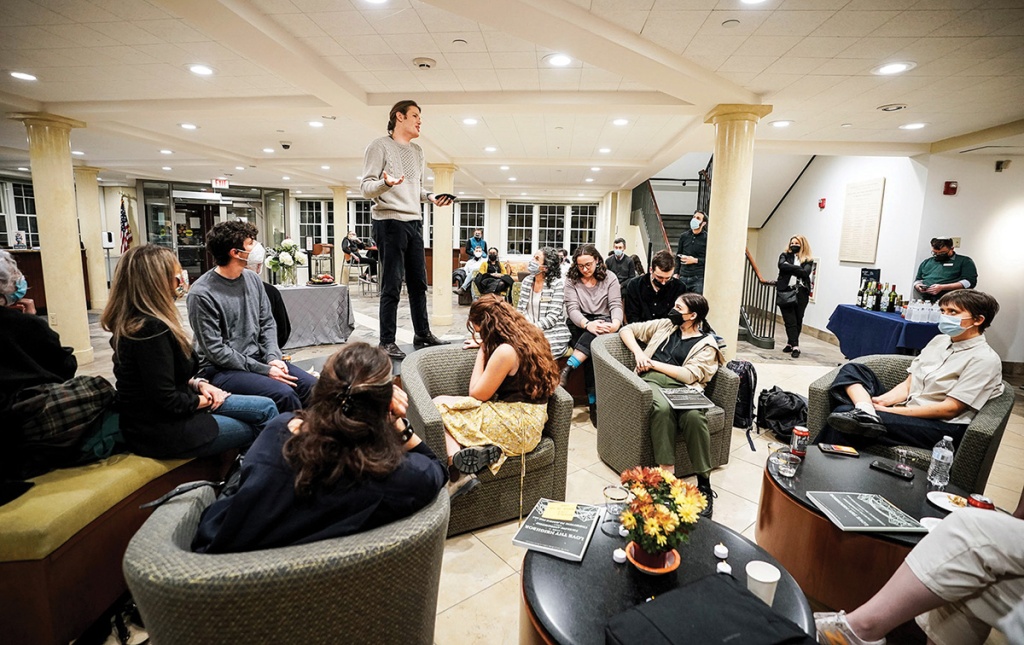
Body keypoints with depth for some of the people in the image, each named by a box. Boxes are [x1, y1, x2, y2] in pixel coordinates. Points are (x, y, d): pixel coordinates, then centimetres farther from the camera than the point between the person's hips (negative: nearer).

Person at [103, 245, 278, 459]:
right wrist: (206, 400, -8)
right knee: (258, 429, 2)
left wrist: (197, 384, 0)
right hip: (159, 430, -9)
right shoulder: (151, 330, -27)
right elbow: (167, 401, -25)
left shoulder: (137, 321, 5)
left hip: (156, 414, 9)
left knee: (266, 408, 5)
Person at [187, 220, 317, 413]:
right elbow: (215, 350, -16)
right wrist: (264, 370, -19)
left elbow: (267, 323, 9)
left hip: (258, 358, 6)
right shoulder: (201, 293, -16)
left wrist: (272, 358, -9)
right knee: (284, 394, -27)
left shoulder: (253, 279, 4)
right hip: (221, 369, -6)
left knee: (312, 386, -10)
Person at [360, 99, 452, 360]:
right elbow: (366, 188, -8)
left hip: (414, 221, 7)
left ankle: (423, 334, 21)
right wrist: (385, 183, -27)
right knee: (392, 286, -6)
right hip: (389, 221, -7)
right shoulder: (380, 146, -2)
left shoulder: (417, 151, 20)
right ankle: (387, 342, 1)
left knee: (418, 283, 10)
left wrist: (431, 197, 7)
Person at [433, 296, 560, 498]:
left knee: (439, 405, -1)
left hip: (516, 428, -9)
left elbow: (476, 394, -9)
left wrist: (482, 350, -2)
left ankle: (459, 473, -14)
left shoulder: (505, 351, -19)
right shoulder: (531, 336, 7)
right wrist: (485, 344, 24)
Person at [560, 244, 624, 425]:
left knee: (594, 337, -38)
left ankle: (568, 369, -40)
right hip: (578, 326, -1)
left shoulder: (610, 278, 4)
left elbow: (616, 305, -6)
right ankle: (593, 401, -33)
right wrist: (588, 324, -32)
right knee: (592, 349, -33)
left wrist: (616, 323, -31)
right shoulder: (571, 280, 2)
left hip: (602, 323, 1)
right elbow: (572, 308, -11)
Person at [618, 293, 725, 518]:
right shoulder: (665, 325, 23)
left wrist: (653, 363, -3)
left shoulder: (706, 345, 12)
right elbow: (627, 330, 24)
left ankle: (704, 485, -24)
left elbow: (689, 375, -4)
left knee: (694, 416, -36)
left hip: (681, 387, -1)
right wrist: (639, 353, 6)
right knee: (663, 408, -36)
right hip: (652, 381, 1)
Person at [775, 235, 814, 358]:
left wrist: (790, 267, -6)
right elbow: (782, 265, -9)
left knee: (798, 320, 3)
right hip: (786, 292, 0)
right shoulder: (785, 255, 12)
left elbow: (805, 273, -9)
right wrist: (798, 268, -8)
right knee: (790, 320, -5)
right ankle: (795, 346, -3)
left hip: (800, 292, 0)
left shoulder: (807, 260, 10)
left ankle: (791, 343, 15)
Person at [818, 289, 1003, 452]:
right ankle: (865, 411, -30)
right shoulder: (939, 340, 15)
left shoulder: (985, 359, -8)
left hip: (940, 427, -8)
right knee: (852, 369, -6)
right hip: (904, 412, 8)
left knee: (843, 415, -28)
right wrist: (881, 401, -9)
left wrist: (890, 411, -19)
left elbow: (950, 409, -14)